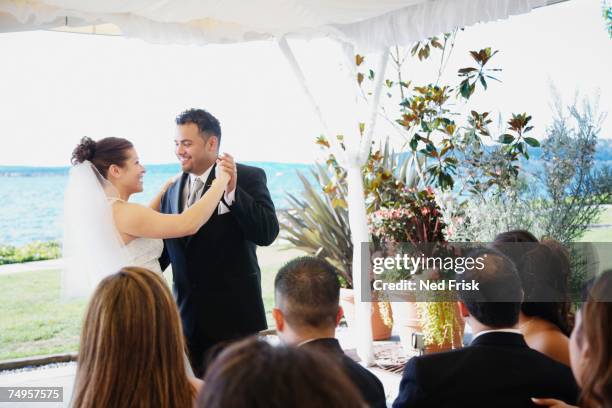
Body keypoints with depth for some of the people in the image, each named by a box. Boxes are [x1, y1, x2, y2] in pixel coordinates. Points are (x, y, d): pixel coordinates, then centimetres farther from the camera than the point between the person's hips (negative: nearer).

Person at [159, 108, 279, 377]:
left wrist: (232, 191, -26)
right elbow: (163, 249, 17)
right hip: (188, 316, 5)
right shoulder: (173, 190, 11)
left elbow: (267, 233, -18)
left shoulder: (248, 178, -5)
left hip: (233, 314, -5)